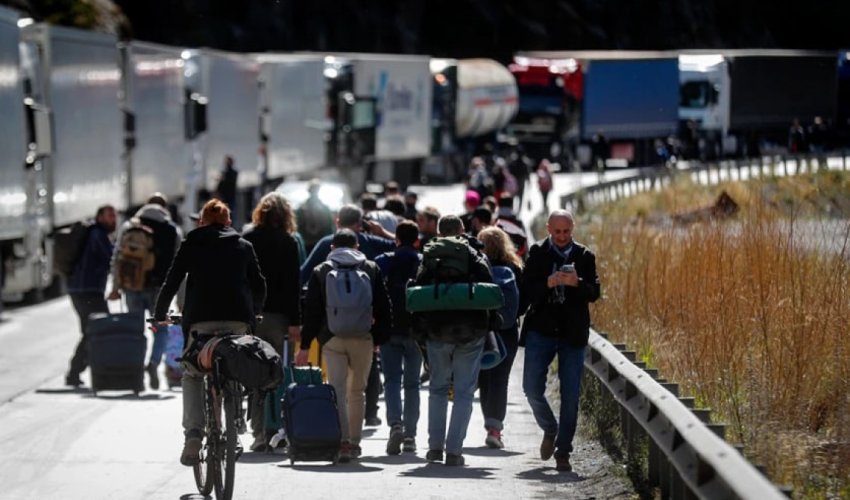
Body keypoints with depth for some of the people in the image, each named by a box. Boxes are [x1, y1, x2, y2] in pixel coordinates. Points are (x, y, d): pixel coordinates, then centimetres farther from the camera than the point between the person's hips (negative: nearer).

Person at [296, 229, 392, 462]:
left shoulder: (320, 272, 6)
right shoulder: (371, 269, 8)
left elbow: (311, 311, 4)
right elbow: (383, 308, 5)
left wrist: (305, 346, 5)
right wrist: (379, 338, 11)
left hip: (332, 339, -1)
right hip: (363, 339, 1)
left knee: (337, 390, -5)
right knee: (357, 392, 13)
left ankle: (342, 442, -19)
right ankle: (354, 442, 17)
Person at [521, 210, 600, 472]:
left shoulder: (584, 256, 3)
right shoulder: (537, 253, 3)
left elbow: (594, 293, -3)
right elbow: (526, 289, -3)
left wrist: (577, 283, -22)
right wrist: (547, 284, -22)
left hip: (573, 333, 0)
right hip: (541, 330, 0)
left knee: (570, 395, 0)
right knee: (532, 388, -3)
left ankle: (563, 452, 9)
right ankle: (550, 429, 25)